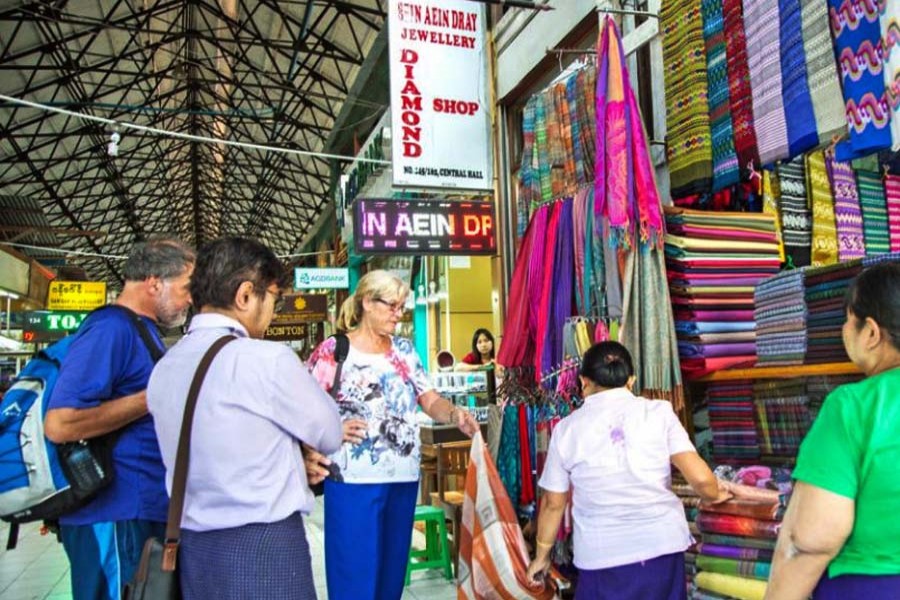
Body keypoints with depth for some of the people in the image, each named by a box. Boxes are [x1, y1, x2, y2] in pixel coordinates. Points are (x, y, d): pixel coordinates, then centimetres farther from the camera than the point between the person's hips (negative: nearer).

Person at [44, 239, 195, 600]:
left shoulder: (142, 331, 14)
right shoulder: (111, 328, -17)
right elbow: (60, 424, -26)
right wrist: (156, 396, -22)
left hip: (146, 509, 10)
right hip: (116, 514, -10)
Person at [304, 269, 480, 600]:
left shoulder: (404, 350, 9)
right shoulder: (332, 351, -5)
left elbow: (431, 400, 4)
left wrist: (455, 414, -16)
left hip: (404, 478, 5)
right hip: (354, 480, -5)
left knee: (392, 570, 15)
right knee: (356, 573, 1)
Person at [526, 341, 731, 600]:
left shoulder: (567, 429, -2)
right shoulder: (658, 412, -4)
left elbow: (553, 503, 4)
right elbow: (700, 478, -8)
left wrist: (541, 555, 19)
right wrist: (714, 496, 15)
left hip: (602, 558, -1)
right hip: (662, 547, 1)